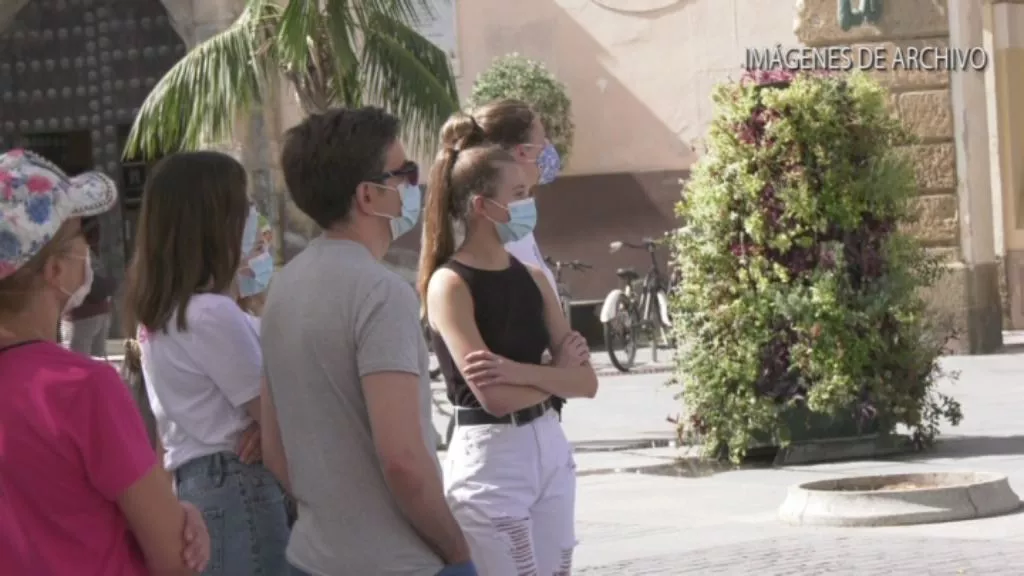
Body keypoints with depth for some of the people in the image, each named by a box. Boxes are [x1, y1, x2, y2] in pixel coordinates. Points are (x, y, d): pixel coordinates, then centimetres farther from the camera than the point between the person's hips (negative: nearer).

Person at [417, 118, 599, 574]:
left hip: (551, 448, 7)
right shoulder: (450, 283, -10)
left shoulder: (531, 279, 10)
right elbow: (494, 395, -19)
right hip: (490, 459, -7)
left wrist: (519, 371, -16)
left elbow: (586, 381, 2)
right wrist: (554, 374, -2)